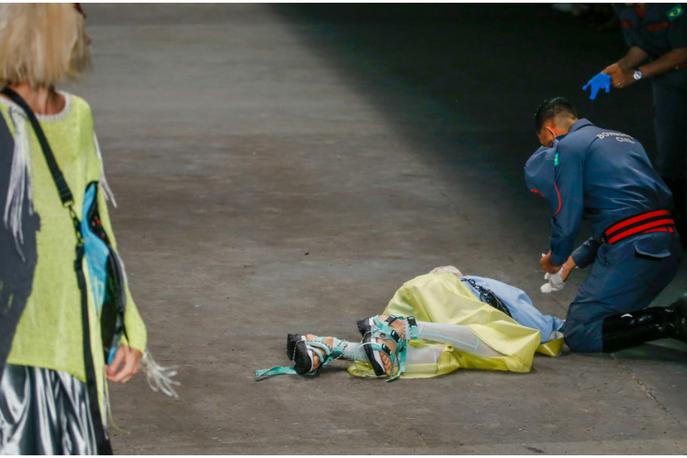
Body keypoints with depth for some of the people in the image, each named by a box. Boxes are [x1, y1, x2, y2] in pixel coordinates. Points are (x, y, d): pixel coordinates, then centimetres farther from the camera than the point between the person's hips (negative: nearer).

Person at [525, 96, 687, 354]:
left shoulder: (568, 147, 2)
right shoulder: (625, 140, 27)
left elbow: (567, 218, -3)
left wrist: (556, 259, 16)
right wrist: (576, 259, 34)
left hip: (632, 251, -8)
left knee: (578, 334, -5)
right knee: (611, 318, 21)